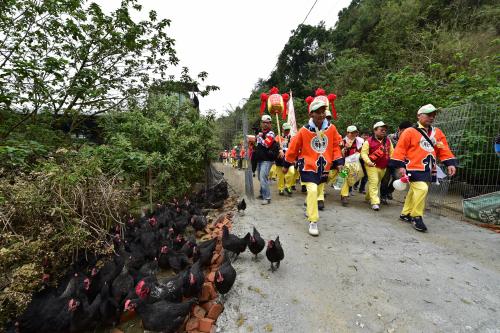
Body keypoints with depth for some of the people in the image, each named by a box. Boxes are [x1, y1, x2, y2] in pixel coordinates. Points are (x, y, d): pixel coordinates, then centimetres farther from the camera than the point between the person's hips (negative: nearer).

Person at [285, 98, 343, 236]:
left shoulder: (331, 128, -4)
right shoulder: (304, 131, -13)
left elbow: (335, 147, 7)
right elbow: (293, 148, -3)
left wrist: (338, 162, 0)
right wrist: (287, 164, 4)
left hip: (324, 167, 4)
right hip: (308, 167, -4)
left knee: (318, 192, 18)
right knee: (312, 191, -18)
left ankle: (308, 208, 47)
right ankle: (313, 222, -5)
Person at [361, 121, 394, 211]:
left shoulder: (388, 141, 6)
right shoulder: (369, 141, -12)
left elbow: (391, 152, 15)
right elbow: (364, 153, -13)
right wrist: (368, 161, -27)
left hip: (383, 167, 7)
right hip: (372, 166, -6)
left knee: (377, 183, 18)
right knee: (373, 182, -13)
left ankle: (369, 197, 37)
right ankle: (375, 202, -10)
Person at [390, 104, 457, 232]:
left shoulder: (437, 133, 14)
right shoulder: (410, 132, -6)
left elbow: (444, 149, 11)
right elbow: (400, 149, -10)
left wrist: (450, 163, -1)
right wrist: (401, 165, -16)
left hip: (428, 170, 7)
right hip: (414, 168, -7)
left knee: (414, 191, 14)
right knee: (421, 189, -19)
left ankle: (405, 214, 28)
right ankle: (417, 217, -5)